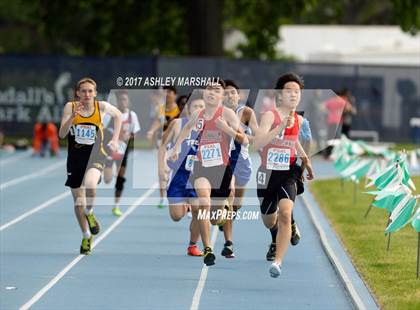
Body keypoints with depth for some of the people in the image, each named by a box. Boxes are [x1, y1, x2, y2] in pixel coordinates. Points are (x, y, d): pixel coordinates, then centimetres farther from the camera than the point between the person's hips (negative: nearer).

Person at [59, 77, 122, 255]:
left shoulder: (101, 107, -7)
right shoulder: (70, 107, -8)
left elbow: (117, 115, 14)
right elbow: (62, 134, -15)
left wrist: (115, 139, 6)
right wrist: (72, 117, -29)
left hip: (95, 156, -2)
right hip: (75, 158, 2)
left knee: (90, 185, -34)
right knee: (78, 201, 10)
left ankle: (89, 213, -3)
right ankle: (86, 237, 30)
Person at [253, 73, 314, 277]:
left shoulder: (298, 120, 5)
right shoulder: (270, 116, -12)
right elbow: (257, 143, -27)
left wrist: (305, 159, 21)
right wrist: (281, 127, -34)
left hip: (288, 174, 2)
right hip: (268, 174, -2)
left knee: (285, 214, -24)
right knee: (269, 222, 16)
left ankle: (278, 261, -25)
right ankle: (277, 238, 54)